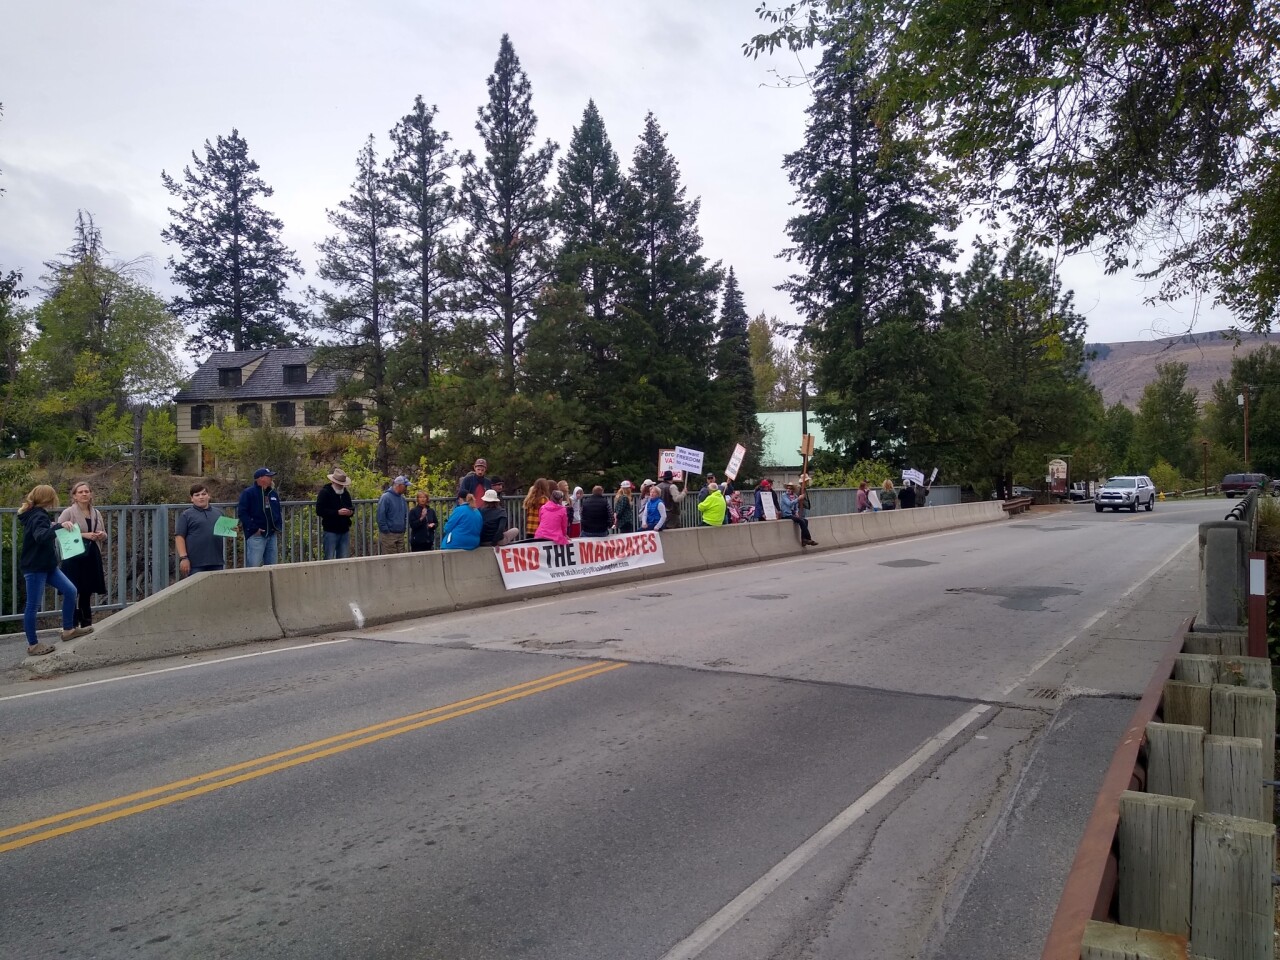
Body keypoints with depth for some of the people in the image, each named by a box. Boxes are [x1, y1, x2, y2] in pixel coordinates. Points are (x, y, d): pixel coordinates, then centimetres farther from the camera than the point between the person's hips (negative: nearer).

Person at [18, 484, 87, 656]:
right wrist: (59, 526, -51)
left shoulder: (36, 514, 11)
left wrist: (52, 526, 24)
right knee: (33, 605, 0)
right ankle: (32, 645, 9)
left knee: (70, 590, 8)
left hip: (46, 565, 10)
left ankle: (68, 629, 17)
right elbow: (41, 536, -40)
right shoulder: (39, 517, -20)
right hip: (34, 568, -10)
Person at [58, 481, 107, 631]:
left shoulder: (96, 513, 13)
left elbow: (104, 536, 23)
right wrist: (84, 535, -19)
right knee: (73, 592, -4)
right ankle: (73, 624, 3)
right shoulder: (68, 513, -3)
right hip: (74, 557, -5)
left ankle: (87, 623, 20)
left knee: (88, 591, 11)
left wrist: (102, 535, -1)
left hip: (92, 556, 5)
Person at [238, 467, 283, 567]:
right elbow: (241, 513, -12)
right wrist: (254, 528, -17)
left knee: (271, 566, 11)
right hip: (256, 535, -7)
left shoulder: (273, 494, 15)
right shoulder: (248, 493, -7)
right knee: (254, 565, -11)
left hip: (271, 535, 7)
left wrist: (279, 526, 9)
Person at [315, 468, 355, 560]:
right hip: (330, 531, -6)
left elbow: (351, 507, 24)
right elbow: (319, 511, -15)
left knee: (344, 559, 6)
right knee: (329, 559, -3)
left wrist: (351, 512, -1)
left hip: (345, 531, 6)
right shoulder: (324, 492, -5)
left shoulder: (346, 493, 14)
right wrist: (337, 512, -22)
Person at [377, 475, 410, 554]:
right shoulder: (386, 497, -12)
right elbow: (381, 516, -15)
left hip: (400, 535, 7)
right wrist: (385, 530, -15)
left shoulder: (402, 499, 12)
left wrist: (404, 528, 14)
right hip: (388, 536, -7)